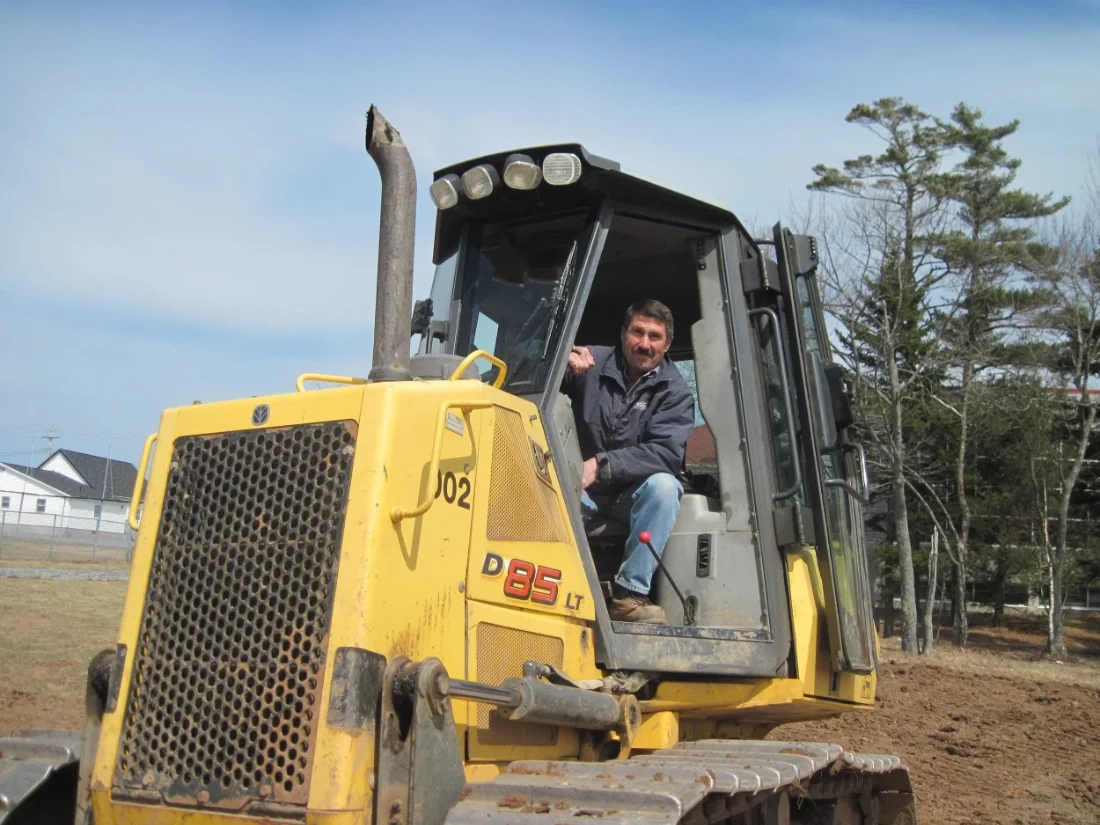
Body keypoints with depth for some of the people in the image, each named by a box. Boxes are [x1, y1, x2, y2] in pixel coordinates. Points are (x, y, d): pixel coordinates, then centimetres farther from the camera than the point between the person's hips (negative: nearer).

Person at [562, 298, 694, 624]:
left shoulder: (675, 391, -4)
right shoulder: (593, 363, -3)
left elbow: (666, 454, -18)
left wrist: (601, 465, -30)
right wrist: (562, 363, -30)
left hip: (634, 492, 1)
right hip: (583, 489, 0)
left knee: (663, 485, -32)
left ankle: (630, 593, -29)